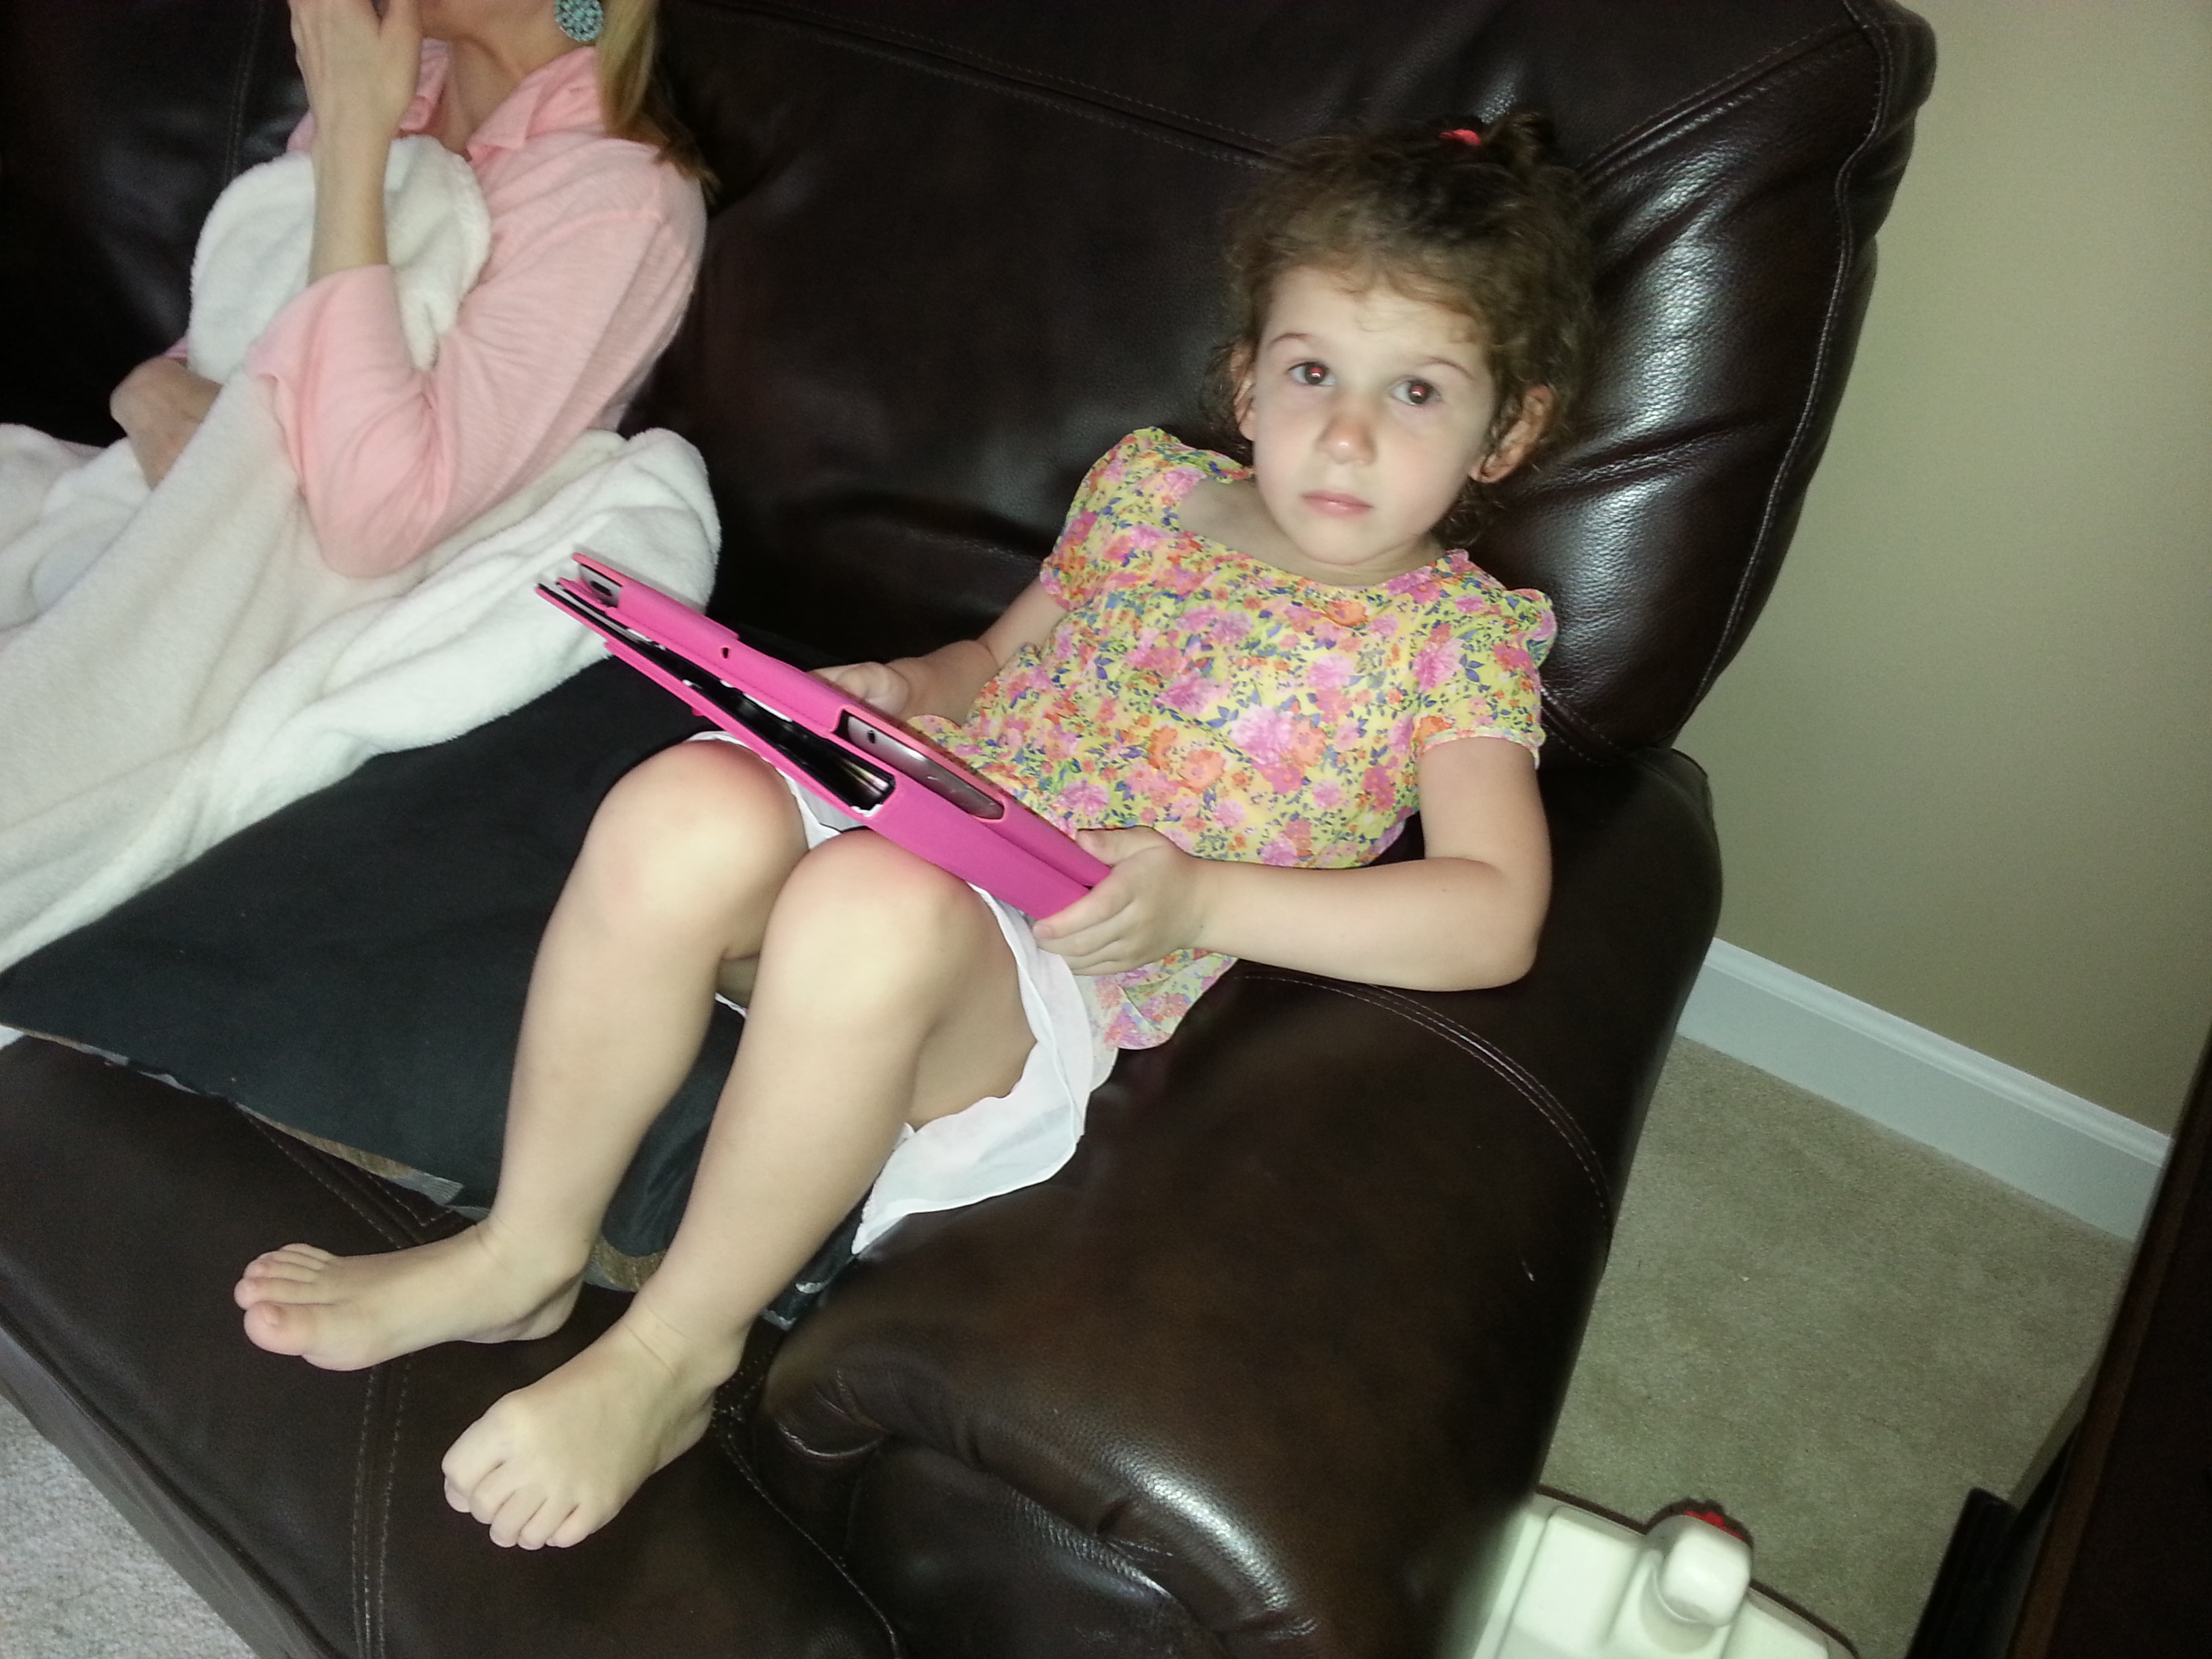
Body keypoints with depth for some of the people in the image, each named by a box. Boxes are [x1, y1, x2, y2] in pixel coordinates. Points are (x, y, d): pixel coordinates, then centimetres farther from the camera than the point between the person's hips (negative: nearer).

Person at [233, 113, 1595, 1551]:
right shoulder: (1148, 485, 15)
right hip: (906, 823, 5)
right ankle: (525, 1252, -8)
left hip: (1064, 990, -4)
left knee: (871, 903, -37)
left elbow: (1494, 918, -10)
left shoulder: (1454, 634, 2)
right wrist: (904, 690, 5)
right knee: (688, 811, -27)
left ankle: (675, 1347, -16)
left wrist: (1199, 899, -20)